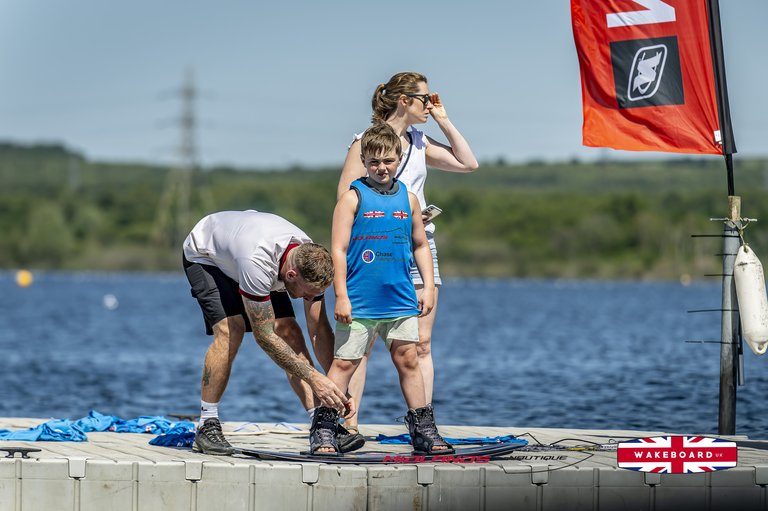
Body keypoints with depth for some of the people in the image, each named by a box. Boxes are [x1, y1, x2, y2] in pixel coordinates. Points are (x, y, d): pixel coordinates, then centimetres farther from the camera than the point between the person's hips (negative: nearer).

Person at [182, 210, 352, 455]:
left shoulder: (311, 262, -27)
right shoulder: (257, 263, -46)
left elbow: (319, 330, -17)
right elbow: (264, 336, -38)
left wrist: (340, 389, -22)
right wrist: (313, 377, -38)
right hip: (206, 255, -5)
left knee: (289, 330, -11)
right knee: (230, 329, -26)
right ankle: (207, 426, -16)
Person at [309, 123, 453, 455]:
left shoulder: (408, 199, 11)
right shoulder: (353, 197, -3)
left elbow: (420, 246, 20)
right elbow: (338, 250, -6)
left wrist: (429, 286, 12)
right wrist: (341, 296, -12)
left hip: (401, 301, 4)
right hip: (359, 301, -4)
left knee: (408, 360, 6)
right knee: (345, 362, -2)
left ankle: (424, 431, 13)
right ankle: (324, 431, 3)